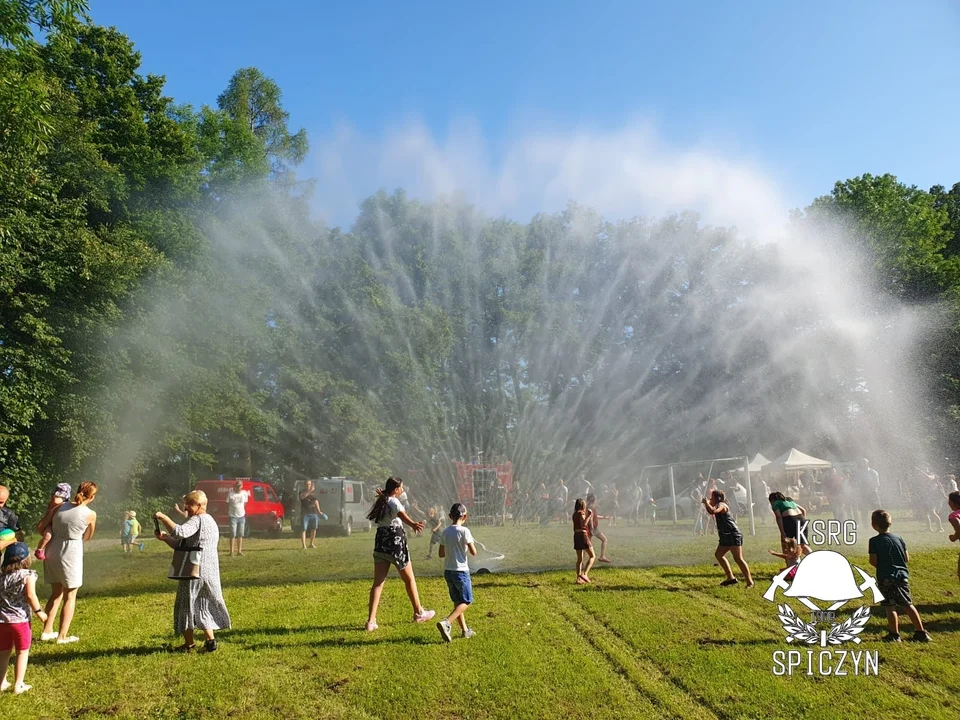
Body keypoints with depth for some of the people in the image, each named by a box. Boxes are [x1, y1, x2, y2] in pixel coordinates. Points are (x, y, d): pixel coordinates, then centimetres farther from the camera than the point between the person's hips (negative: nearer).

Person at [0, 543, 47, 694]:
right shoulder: (28, 575, -12)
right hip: (19, 619, -5)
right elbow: (30, 595, -18)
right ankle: (18, 685, 10)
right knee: (22, 652, 8)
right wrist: (39, 611, -8)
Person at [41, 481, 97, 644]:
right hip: (71, 554, -5)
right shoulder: (90, 514, -9)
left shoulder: (61, 506, 0)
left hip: (53, 552, 5)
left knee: (56, 593, 21)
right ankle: (63, 636, 10)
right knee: (70, 596, 9)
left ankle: (47, 631, 26)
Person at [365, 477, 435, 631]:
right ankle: (419, 613, 24)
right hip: (395, 542, -7)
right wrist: (413, 525, -54)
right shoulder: (394, 501, -14)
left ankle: (371, 621, -2)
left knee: (378, 582, 4)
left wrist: (382, 496, 50)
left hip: (380, 542, 7)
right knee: (409, 579, 11)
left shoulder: (380, 502, 10)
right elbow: (402, 514, -37)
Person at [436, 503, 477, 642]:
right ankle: (446, 623, -15)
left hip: (448, 570, 7)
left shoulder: (445, 532, 4)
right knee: (467, 601, 2)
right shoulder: (464, 531, -14)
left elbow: (441, 554, 9)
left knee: (457, 601, 16)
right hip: (461, 570, -6)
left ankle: (465, 630, 23)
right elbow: (473, 552, -12)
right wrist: (470, 542, 5)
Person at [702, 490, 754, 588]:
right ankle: (731, 578, 20)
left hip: (733, 535, -11)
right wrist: (706, 504, 14)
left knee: (738, 559, -13)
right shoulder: (718, 506, 17)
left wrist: (706, 502, -18)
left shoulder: (721, 505, -13)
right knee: (718, 555, 15)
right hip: (725, 536, 11)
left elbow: (712, 511, -32)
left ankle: (750, 582, -11)